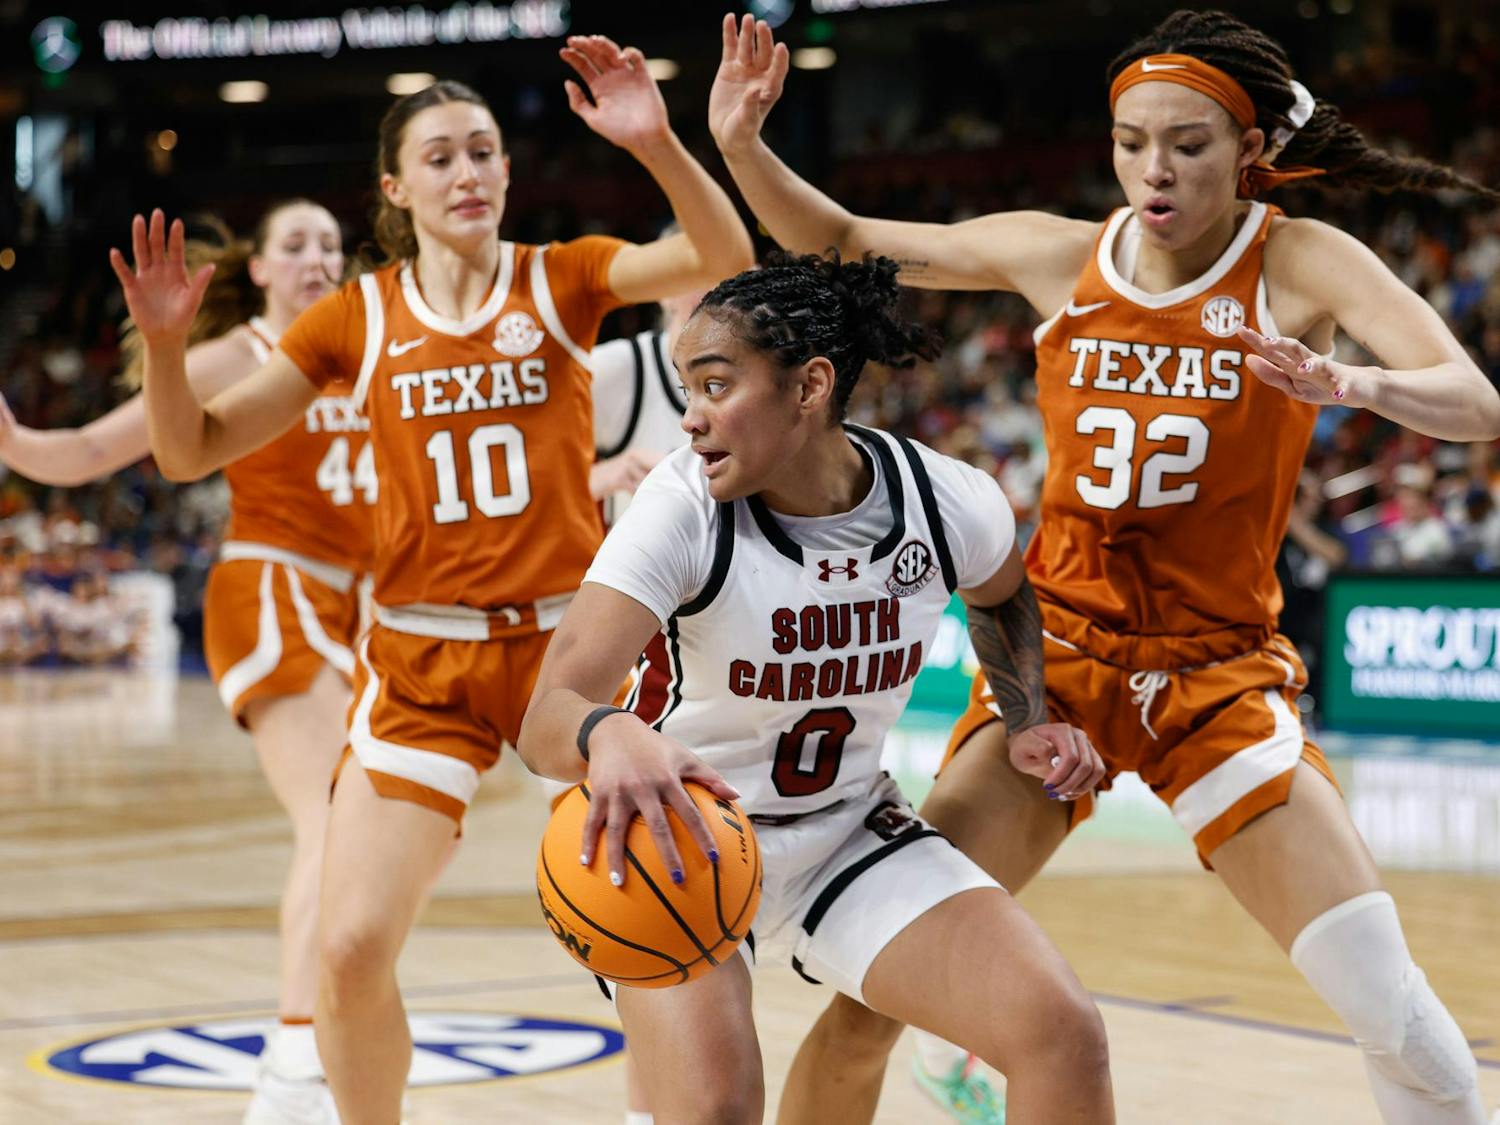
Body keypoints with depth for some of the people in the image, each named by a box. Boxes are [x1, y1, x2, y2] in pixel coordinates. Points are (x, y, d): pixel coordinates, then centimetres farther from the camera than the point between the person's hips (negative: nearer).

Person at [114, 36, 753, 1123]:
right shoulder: (358, 317, 3)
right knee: (352, 949, -6)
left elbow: (724, 259, -18)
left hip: (570, 637, -1)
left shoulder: (562, 279, 0)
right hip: (419, 659, 1)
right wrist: (165, 341, -15)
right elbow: (192, 450, 3)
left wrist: (659, 144, -34)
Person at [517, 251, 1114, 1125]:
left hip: (849, 839, 3)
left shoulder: (951, 503, -14)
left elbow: (1004, 599, 14)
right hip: (677, 843, -3)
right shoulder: (684, 506, -24)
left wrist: (1037, 720, -3)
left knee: (1065, 1034, -14)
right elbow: (547, 721, -35)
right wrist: (609, 736, -58)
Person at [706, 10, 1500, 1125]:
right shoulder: (1059, 256, 0)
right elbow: (840, 243, 10)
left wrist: (1355, 384, -42)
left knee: (1394, 1010, -14)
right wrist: (741, 145, -7)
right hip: (1056, 655, 2)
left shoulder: (1301, 262, -8)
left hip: (1220, 668, -2)